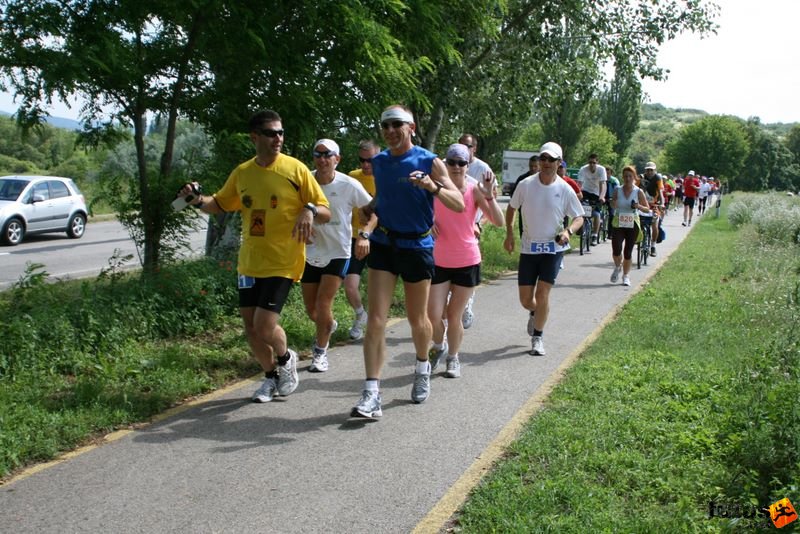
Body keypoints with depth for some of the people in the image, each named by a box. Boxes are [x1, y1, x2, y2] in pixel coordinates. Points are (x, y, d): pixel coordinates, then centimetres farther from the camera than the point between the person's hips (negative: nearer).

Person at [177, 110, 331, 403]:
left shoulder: (295, 169, -8)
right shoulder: (242, 172, 5)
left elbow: (326, 212, -6)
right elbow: (221, 204, 19)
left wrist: (309, 210, -28)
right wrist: (199, 200, -2)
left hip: (283, 262, -5)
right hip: (249, 261, 5)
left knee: (265, 326, -13)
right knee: (251, 326, 9)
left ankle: (286, 359, 20)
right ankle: (271, 376, 33)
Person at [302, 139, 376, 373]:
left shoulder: (349, 185, -14)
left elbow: (374, 210, -3)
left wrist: (364, 234, -19)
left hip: (338, 253, -3)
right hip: (311, 253, 3)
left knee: (323, 304, -13)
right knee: (311, 309, 10)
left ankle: (320, 351, 9)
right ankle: (329, 326, 46)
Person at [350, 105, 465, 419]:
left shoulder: (429, 162, -8)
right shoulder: (378, 162, 5)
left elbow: (459, 205, -13)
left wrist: (433, 187, -30)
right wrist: (369, 209, 3)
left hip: (417, 246, -3)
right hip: (383, 244, 3)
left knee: (417, 319, 12)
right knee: (375, 319, -9)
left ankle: (422, 369, 42)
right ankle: (371, 395, -10)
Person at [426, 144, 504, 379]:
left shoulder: (474, 189, -8)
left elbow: (498, 222, -15)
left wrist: (489, 195, -26)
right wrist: (428, 223, -12)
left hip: (467, 262, -1)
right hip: (440, 260, 1)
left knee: (454, 316, 7)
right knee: (433, 315, -3)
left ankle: (453, 358, 30)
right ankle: (439, 346, 30)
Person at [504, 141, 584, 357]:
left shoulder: (565, 189, -8)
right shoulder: (525, 185, -6)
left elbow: (579, 217, 0)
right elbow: (511, 208, 9)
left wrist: (568, 231, -20)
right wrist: (509, 234, -1)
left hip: (553, 248, -2)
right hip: (528, 247, 2)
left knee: (542, 293, -10)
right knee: (525, 299, 5)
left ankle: (537, 337, 8)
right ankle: (535, 314, 42)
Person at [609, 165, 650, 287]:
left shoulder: (638, 192, -2)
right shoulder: (617, 190, 0)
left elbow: (647, 209, 1)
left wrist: (638, 206, -19)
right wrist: (613, 204, -12)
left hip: (633, 225, 0)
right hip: (618, 224, 0)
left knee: (628, 252, 3)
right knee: (616, 250, -11)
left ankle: (626, 276, 23)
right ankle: (618, 267, 22)